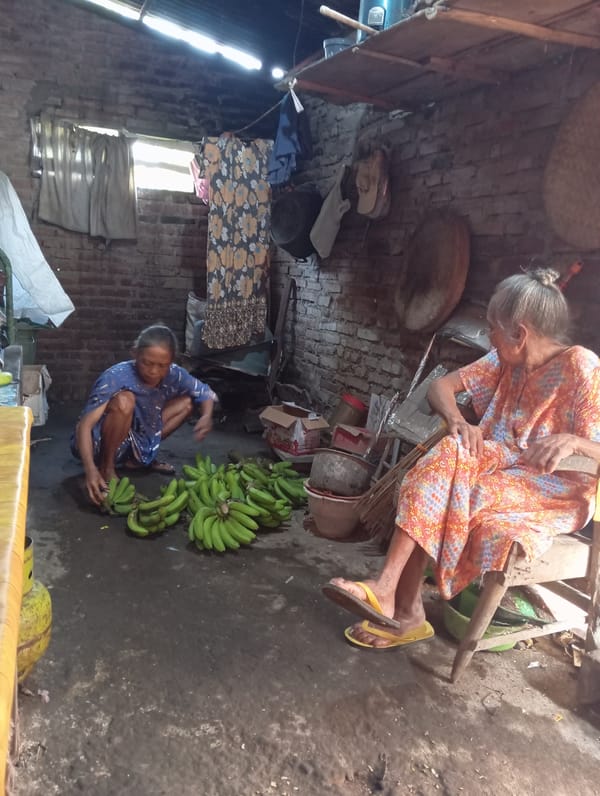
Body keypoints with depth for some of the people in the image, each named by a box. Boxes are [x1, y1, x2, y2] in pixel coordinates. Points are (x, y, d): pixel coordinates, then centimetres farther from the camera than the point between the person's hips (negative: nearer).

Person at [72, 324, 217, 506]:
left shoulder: (173, 375, -14)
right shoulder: (116, 378, -29)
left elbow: (205, 393, 1)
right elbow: (84, 425, -34)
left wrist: (206, 416, -22)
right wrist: (90, 469, -50)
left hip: (134, 441, 6)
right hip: (99, 443, -6)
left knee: (187, 402, -1)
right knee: (124, 401, -34)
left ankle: (135, 458, 8)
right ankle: (106, 467, -12)